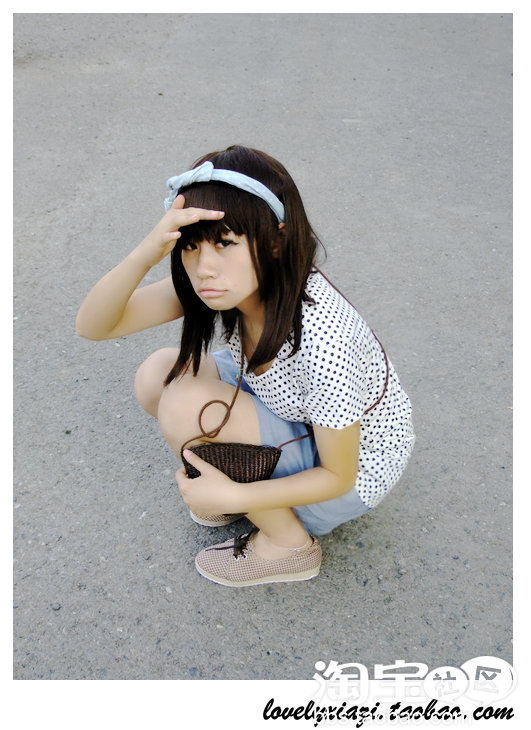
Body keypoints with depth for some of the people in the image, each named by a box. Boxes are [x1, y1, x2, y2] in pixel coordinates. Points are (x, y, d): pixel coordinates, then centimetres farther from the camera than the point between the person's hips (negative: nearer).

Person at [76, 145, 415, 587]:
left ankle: (288, 544, -4)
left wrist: (232, 498, -25)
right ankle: (252, 483, 10)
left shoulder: (321, 340, -37)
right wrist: (147, 252, -38)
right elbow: (93, 326, -20)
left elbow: (337, 477, -22)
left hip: (354, 469, -6)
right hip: (296, 419, 6)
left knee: (185, 405, -25)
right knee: (158, 375, -10)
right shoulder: (227, 283, -18)